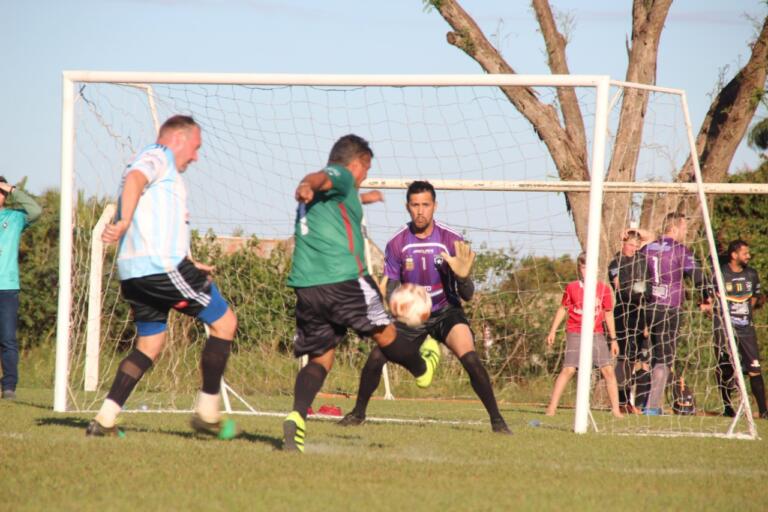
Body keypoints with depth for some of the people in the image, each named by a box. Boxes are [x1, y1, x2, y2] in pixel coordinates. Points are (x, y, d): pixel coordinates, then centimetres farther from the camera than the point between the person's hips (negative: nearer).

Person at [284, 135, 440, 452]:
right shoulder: (341, 176, 2)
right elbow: (321, 177, -23)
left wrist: (360, 200, 71)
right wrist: (308, 186, -46)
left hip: (305, 284, 7)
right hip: (343, 278, -7)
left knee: (319, 358, 6)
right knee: (384, 332, 18)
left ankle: (297, 416, -18)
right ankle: (422, 368, 43)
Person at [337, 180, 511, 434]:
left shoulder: (452, 241, -14)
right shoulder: (397, 244, -9)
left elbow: (467, 295, -12)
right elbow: (389, 291, -1)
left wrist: (463, 275, -35)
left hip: (446, 311, -2)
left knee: (469, 357, -26)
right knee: (376, 357, -12)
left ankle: (497, 420, -17)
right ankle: (358, 412, 13)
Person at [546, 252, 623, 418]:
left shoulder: (603, 289, 3)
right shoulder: (572, 288, 2)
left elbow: (608, 314, 11)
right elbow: (563, 309, 12)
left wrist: (613, 339, 12)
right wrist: (552, 331, 8)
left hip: (597, 335, 2)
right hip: (575, 334, -2)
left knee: (608, 370, -4)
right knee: (568, 370, -10)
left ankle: (616, 409, 3)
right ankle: (552, 407, -5)